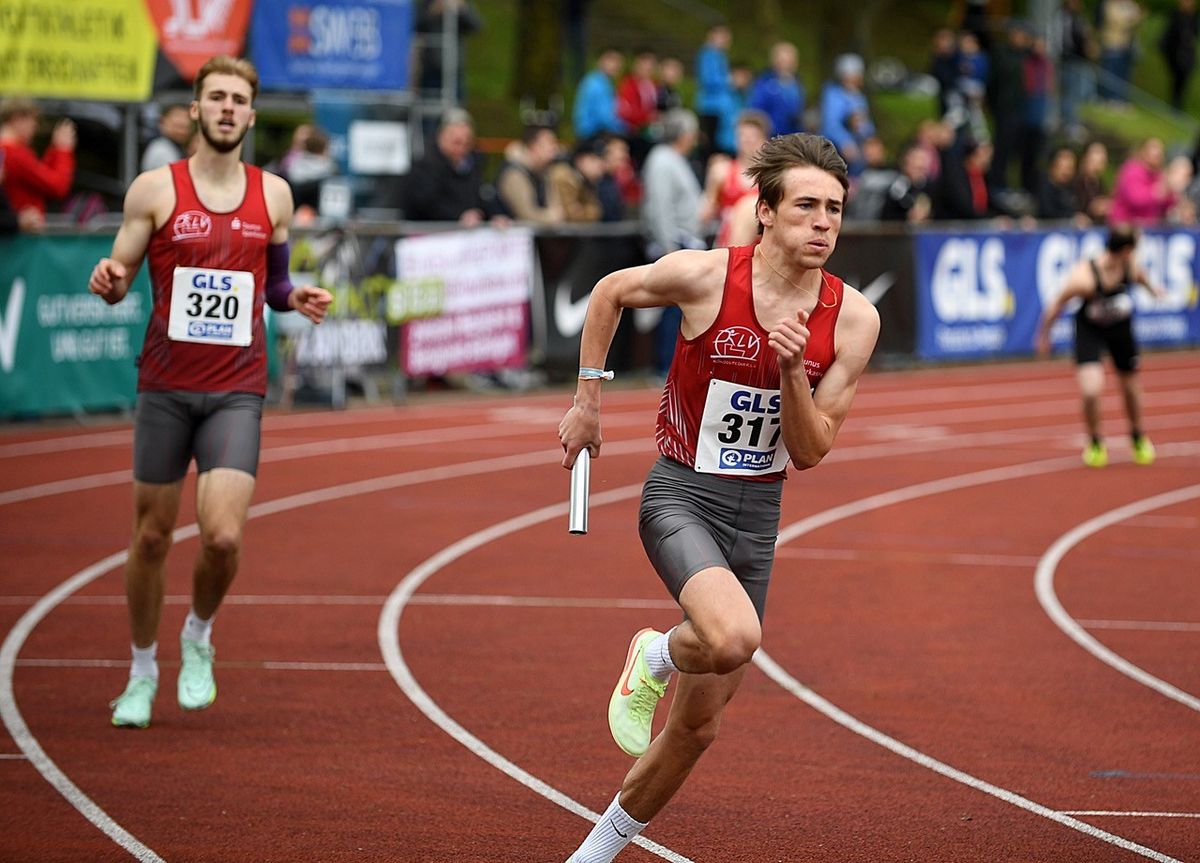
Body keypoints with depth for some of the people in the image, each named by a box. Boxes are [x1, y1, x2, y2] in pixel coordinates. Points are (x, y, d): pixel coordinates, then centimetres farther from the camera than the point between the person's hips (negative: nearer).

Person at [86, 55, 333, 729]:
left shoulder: (273, 194, 7)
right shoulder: (154, 190, -1)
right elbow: (120, 280, 4)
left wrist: (295, 297, -2)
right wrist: (108, 282, -19)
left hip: (237, 391, 1)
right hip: (166, 387, -1)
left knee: (224, 535, -15)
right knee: (153, 535, 7)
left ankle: (199, 637, 15)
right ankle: (144, 669, 26)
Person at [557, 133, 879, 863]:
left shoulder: (853, 320, -6)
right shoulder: (705, 276, -14)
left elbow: (810, 452, -5)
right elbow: (611, 292, 6)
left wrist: (793, 369, -21)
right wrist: (587, 400, 6)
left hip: (758, 515, 4)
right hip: (682, 496, -4)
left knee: (699, 726, 10)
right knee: (734, 636, -35)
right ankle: (654, 658, 0)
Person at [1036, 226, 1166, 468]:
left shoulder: (1131, 267, -20)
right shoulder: (1083, 277, -34)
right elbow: (1056, 305, -19)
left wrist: (1152, 287, 28)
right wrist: (1043, 336, -7)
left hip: (1121, 330, 4)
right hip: (1089, 331, -4)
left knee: (1131, 389, 16)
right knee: (1091, 391, -19)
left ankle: (1138, 437, 45)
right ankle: (1095, 443, 11)